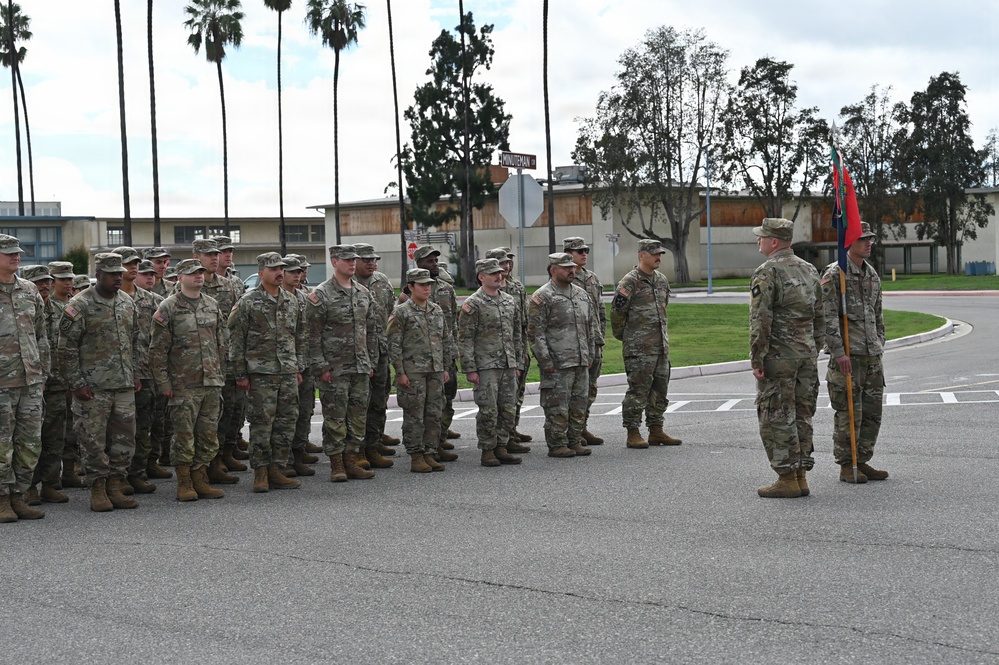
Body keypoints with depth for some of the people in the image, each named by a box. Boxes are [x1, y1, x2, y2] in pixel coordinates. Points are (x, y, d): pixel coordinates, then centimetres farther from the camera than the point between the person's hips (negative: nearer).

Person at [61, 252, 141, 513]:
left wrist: (136, 375, 14)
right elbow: (69, 347, -7)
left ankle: (116, 487, 15)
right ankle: (98, 489, 9)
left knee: (124, 437, 6)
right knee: (93, 439, 0)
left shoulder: (127, 303, 11)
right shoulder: (81, 305, -7)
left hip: (124, 384, 6)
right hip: (93, 386, -5)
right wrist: (77, 383, -11)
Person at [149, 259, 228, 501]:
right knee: (184, 434, -2)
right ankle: (184, 483, 7)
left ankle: (200, 479, 16)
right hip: (183, 384, -5)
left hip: (212, 383, 5)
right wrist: (163, 382, -9)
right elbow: (158, 349, -5)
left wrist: (220, 374, 14)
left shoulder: (212, 305, 13)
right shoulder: (168, 308, -4)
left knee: (208, 434, 7)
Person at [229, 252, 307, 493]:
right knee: (261, 423, -3)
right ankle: (260, 473, 5)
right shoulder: (248, 303, -4)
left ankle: (275, 470, 14)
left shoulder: (292, 302, 13)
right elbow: (236, 340, -4)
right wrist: (240, 374, -7)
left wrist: (299, 368, 16)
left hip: (288, 373, 6)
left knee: (287, 422, 5)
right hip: (261, 373, -5)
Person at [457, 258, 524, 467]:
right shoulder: (472, 304, -7)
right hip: (486, 367, -6)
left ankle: (501, 448, 17)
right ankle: (487, 451, 6)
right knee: (488, 411, -4)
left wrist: (518, 363, 15)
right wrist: (469, 369, -14)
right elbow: (465, 339, -9)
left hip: (508, 366, 6)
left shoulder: (509, 301, 13)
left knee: (509, 409, 8)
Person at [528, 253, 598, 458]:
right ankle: (556, 445, 3)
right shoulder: (542, 297, -8)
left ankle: (574, 441, 19)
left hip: (581, 363, 7)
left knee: (579, 404, 10)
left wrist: (589, 355, 15)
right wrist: (546, 361, -15)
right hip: (557, 364, -7)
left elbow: (591, 326, 21)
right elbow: (535, 332, -11)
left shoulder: (581, 294, 14)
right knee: (558, 407, -4)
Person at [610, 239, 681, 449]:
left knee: (660, 389, 11)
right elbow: (617, 312, -8)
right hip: (638, 348, -8)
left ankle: (656, 431, 19)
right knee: (638, 390, -6)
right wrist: (622, 336, 1)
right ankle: (633, 434, 0)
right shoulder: (630, 281, -10)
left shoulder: (662, 280, 14)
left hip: (661, 345, 8)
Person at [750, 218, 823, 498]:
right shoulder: (809, 270, 13)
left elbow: (760, 320, -17)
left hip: (778, 355, -8)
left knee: (777, 417, -2)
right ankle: (801, 476, 15)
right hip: (807, 354, 8)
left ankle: (787, 480, -2)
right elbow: (819, 317, 15)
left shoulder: (767, 272, -12)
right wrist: (813, 352, 20)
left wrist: (757, 359, -13)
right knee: (801, 416, 12)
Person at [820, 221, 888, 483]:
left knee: (872, 411, 9)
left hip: (872, 355, 7)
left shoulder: (872, 274, 14)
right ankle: (846, 466, 5)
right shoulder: (834, 274, -9)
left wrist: (879, 346, 18)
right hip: (847, 355, -7)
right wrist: (839, 352, -20)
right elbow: (828, 316, -15)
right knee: (849, 412, -4)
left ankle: (862, 461, 19)